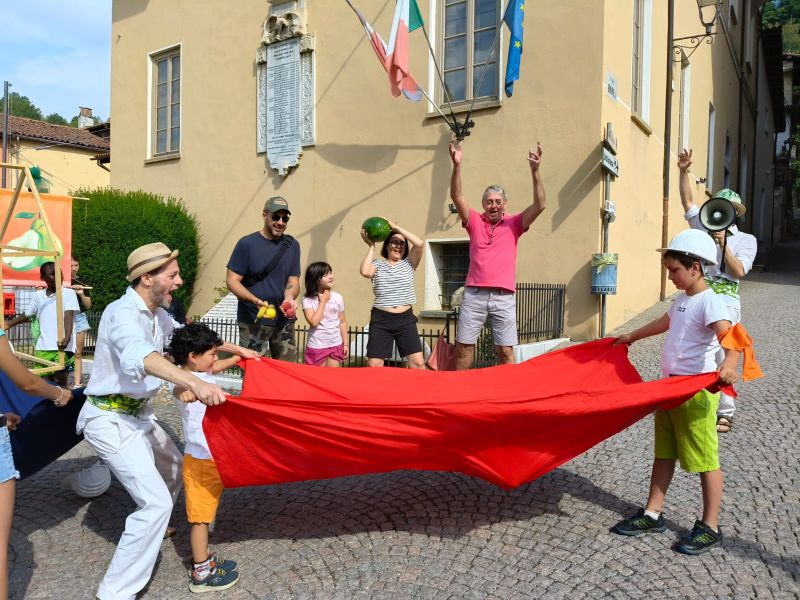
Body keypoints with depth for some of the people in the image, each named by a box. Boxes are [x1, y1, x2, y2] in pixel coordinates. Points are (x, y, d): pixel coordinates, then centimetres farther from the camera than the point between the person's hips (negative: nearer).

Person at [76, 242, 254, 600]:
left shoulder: (157, 313, 4)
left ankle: (147, 527, 51)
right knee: (157, 502, -14)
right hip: (110, 420, -10)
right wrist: (194, 383, -61)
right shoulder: (123, 313, -25)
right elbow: (140, 356, -45)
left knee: (172, 467, 27)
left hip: (137, 414, 10)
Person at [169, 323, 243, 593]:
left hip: (213, 456, 9)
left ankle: (204, 559, 34)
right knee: (200, 515, 3)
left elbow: (218, 366, 28)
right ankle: (202, 574, 15)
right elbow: (181, 389, -49)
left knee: (205, 513, 20)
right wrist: (187, 391, -71)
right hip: (201, 460, -9)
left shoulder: (202, 373, 5)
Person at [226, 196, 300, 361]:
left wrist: (289, 298, -19)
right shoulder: (247, 244, -6)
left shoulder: (292, 245, 5)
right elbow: (232, 280, -7)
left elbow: (293, 281, 4)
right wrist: (256, 301, -23)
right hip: (253, 322, -3)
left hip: (284, 321, 4)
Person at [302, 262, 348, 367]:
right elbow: (314, 322, -21)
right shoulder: (308, 300, -10)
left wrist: (345, 344, 5)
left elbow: (342, 322, 7)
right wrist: (323, 302, -15)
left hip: (336, 345, 3)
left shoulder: (338, 297, 0)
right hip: (317, 346, -3)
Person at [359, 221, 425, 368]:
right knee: (373, 366, -1)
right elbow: (365, 272, -17)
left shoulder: (408, 263, 9)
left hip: (406, 319, 1)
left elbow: (419, 243, -7)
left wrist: (396, 227, -4)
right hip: (381, 320, -1)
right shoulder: (378, 265, 6)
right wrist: (371, 246, -4)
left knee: (418, 363, -4)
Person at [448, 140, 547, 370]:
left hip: (504, 297, 0)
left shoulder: (513, 224, 8)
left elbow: (540, 205, -3)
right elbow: (456, 197, -2)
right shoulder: (475, 222, 9)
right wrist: (457, 165, -15)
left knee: (505, 351, 2)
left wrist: (535, 170, -12)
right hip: (474, 294, 1)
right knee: (464, 347, 4)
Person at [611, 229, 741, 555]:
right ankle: (653, 514, 26)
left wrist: (728, 364, -53)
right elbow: (664, 323, 30)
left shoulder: (709, 302, -17)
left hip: (696, 393, -9)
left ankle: (710, 528, 16)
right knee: (663, 452, 15)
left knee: (704, 460, 3)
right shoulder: (682, 299, 10)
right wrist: (632, 336, 42)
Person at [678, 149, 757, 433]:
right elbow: (687, 202, 7)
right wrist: (683, 171, -2)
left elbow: (739, 271, -4)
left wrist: (724, 244, -10)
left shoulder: (746, 239, 9)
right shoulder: (704, 228, 15)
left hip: (724, 299, -3)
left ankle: (725, 412, 2)